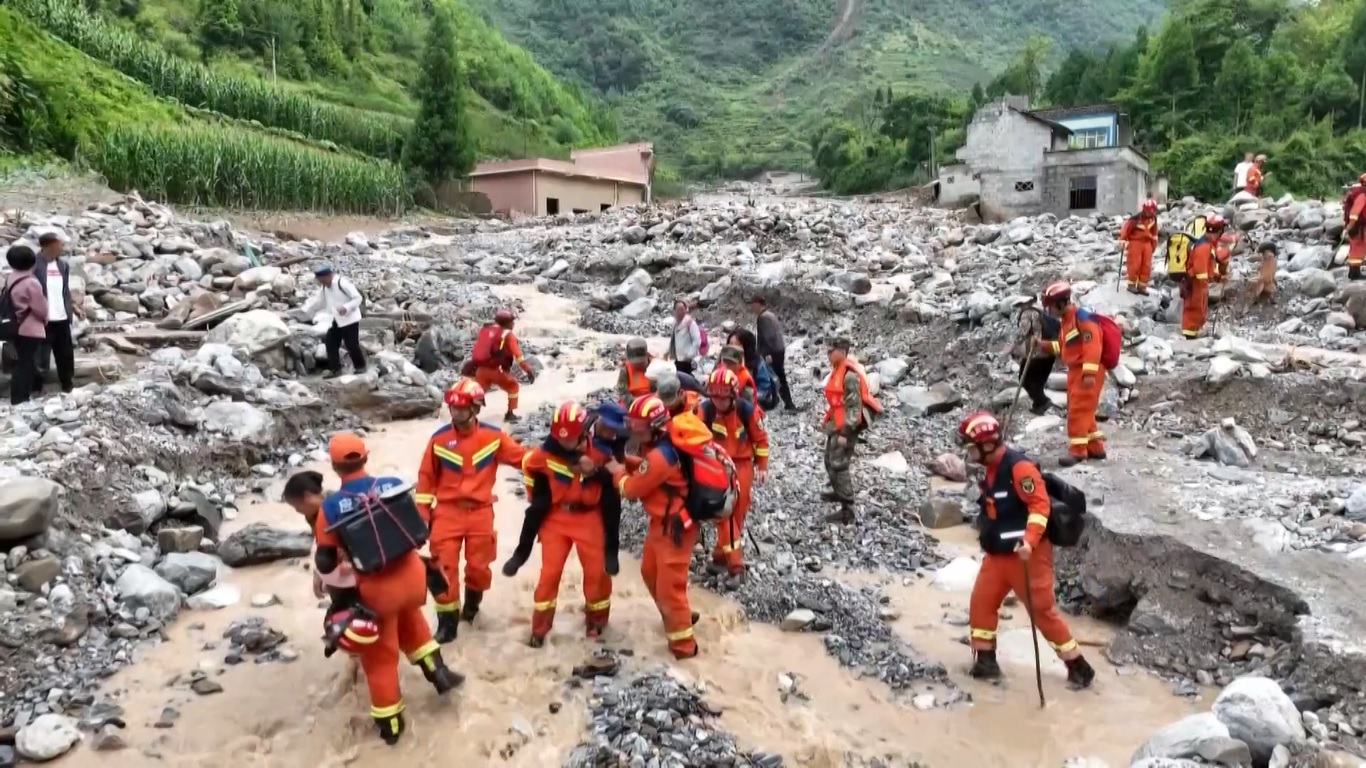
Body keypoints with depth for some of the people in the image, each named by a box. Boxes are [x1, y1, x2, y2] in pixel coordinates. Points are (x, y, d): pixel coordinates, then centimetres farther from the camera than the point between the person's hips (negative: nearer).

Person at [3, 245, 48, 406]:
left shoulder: (10, 279, 6)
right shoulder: (31, 282, -19)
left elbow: (10, 303, 11)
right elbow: (40, 309, -16)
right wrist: (45, 319, 5)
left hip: (17, 328, 8)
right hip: (31, 329, -8)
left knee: (23, 362, 17)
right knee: (26, 364, -2)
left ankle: (20, 396, 24)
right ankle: (20, 399, 2)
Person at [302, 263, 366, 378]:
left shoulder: (343, 283, -20)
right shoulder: (324, 287, 6)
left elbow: (357, 298, -19)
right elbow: (317, 300, 12)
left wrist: (346, 308, -31)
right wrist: (305, 310, 1)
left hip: (349, 319, -8)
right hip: (336, 320, 8)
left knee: (351, 344, -4)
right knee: (330, 343, 5)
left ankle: (360, 366, 16)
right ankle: (335, 369, 11)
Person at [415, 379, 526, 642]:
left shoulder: (493, 436, -6)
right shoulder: (439, 438, -5)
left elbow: (522, 458, 1)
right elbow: (426, 477, 2)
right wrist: (422, 515, 3)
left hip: (480, 512, 1)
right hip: (447, 512, 0)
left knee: (479, 566, 10)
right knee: (444, 569, -4)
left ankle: (471, 605, 40)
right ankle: (447, 621, 10)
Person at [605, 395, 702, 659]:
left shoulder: (659, 455, -28)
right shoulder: (659, 445, 1)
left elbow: (631, 489, -18)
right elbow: (647, 470, 12)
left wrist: (617, 471, 1)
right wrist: (626, 462, -3)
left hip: (674, 526, -10)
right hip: (661, 521, 10)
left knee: (669, 586, 0)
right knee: (650, 572, 25)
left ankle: (683, 644, 15)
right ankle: (679, 617, 44)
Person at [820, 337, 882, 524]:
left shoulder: (850, 375, -21)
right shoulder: (837, 370, 9)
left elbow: (853, 406, -23)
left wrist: (845, 432, -23)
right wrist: (827, 420, 24)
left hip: (844, 427, -10)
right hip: (835, 425, 10)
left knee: (839, 465, -10)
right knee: (830, 461, 23)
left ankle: (847, 511, -7)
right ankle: (838, 492, 46)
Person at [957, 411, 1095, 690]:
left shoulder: (1019, 467, -20)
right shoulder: (990, 470, 10)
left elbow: (1040, 504, -25)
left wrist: (1029, 541, -34)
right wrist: (988, 538, 27)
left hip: (1027, 554, -9)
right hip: (998, 553, 9)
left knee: (1042, 611, -2)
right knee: (981, 602, 6)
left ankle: (1078, 665, 12)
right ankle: (985, 661, 17)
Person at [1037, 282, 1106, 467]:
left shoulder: (1082, 317, -17)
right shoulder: (1065, 321, 15)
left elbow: (1092, 345, -24)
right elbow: (1062, 347, 24)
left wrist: (1089, 373, -28)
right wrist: (1043, 344, 13)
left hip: (1087, 372, -10)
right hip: (1075, 371, 10)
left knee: (1078, 411, -9)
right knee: (1082, 411, 14)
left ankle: (1077, 450, -5)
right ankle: (1095, 448, 23)